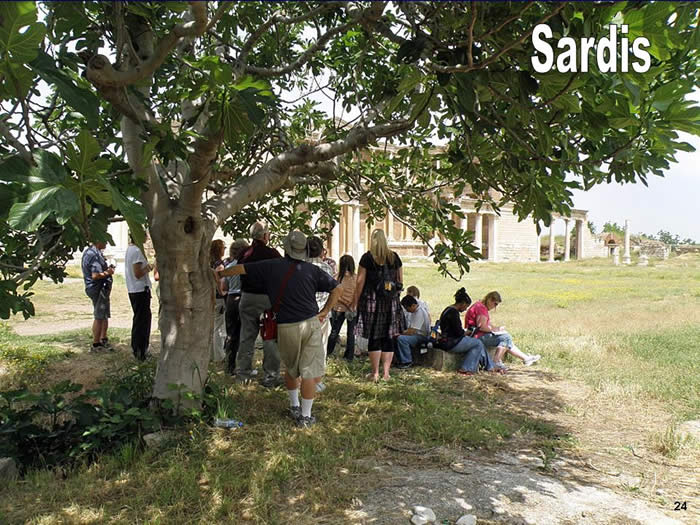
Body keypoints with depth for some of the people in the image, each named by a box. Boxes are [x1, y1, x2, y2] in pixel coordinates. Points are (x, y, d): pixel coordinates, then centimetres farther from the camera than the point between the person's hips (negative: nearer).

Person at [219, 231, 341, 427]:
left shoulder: (272, 266, 1)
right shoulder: (312, 270, 3)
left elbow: (241, 268, 9)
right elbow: (336, 289, 6)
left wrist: (220, 273, 25)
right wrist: (324, 312, 11)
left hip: (286, 326, 1)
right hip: (311, 323, -1)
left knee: (292, 369, 21)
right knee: (310, 371, 3)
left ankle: (294, 406, 35)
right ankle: (305, 416, 6)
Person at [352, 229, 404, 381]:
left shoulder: (367, 258, -6)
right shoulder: (394, 257, 5)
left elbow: (360, 282, -6)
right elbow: (401, 281, 9)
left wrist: (355, 302, 0)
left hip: (371, 301, -3)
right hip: (391, 303, 3)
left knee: (373, 338, 4)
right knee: (388, 338, 9)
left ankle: (375, 373, 8)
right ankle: (386, 372, 12)